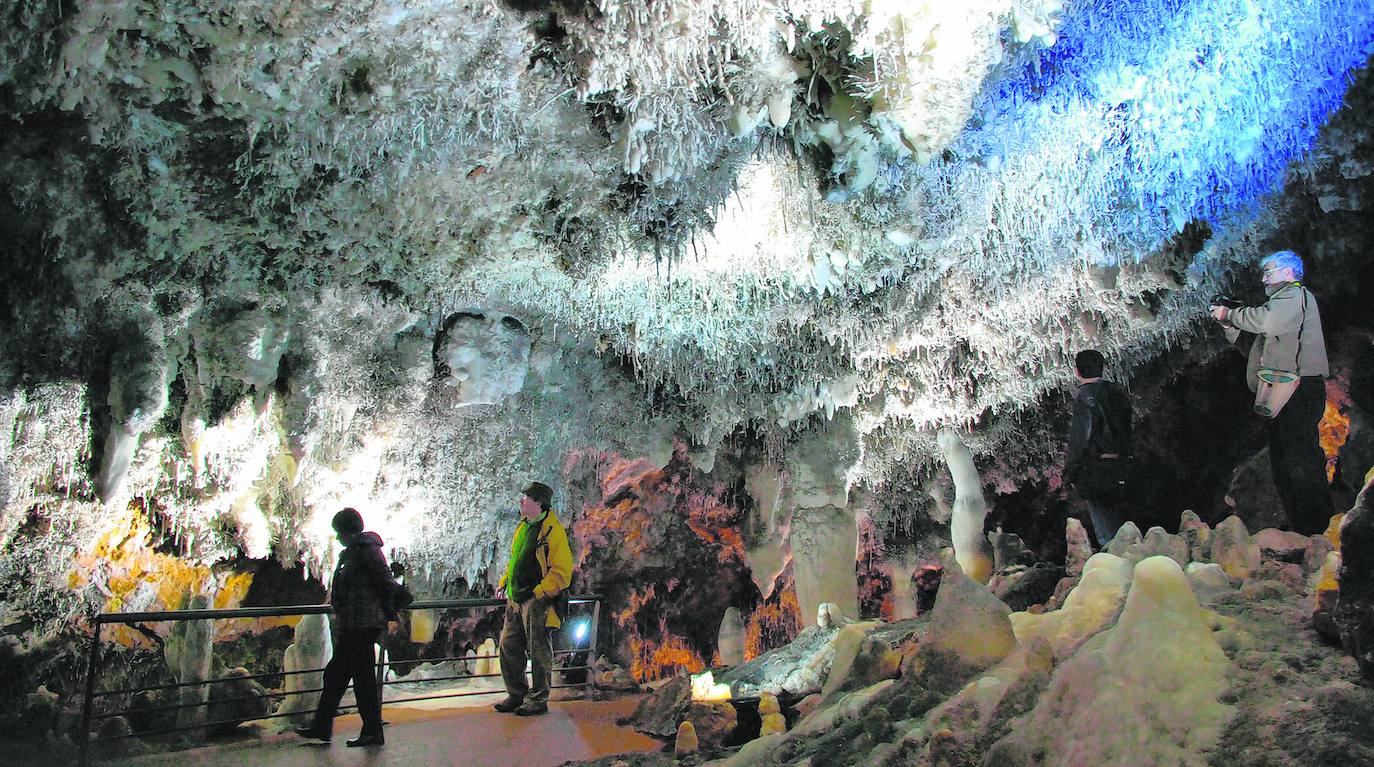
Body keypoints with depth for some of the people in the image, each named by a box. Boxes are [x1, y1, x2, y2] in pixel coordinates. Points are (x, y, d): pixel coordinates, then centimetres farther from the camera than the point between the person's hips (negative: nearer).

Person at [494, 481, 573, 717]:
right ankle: (516, 694, 27)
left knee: (538, 651, 1)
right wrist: (504, 582, 15)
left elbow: (561, 573, -17)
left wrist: (538, 592, -20)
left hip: (537, 601, -9)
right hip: (515, 600, 9)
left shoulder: (553, 530, -15)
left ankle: (538, 700, 13)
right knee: (509, 647, 13)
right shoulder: (524, 525, 12)